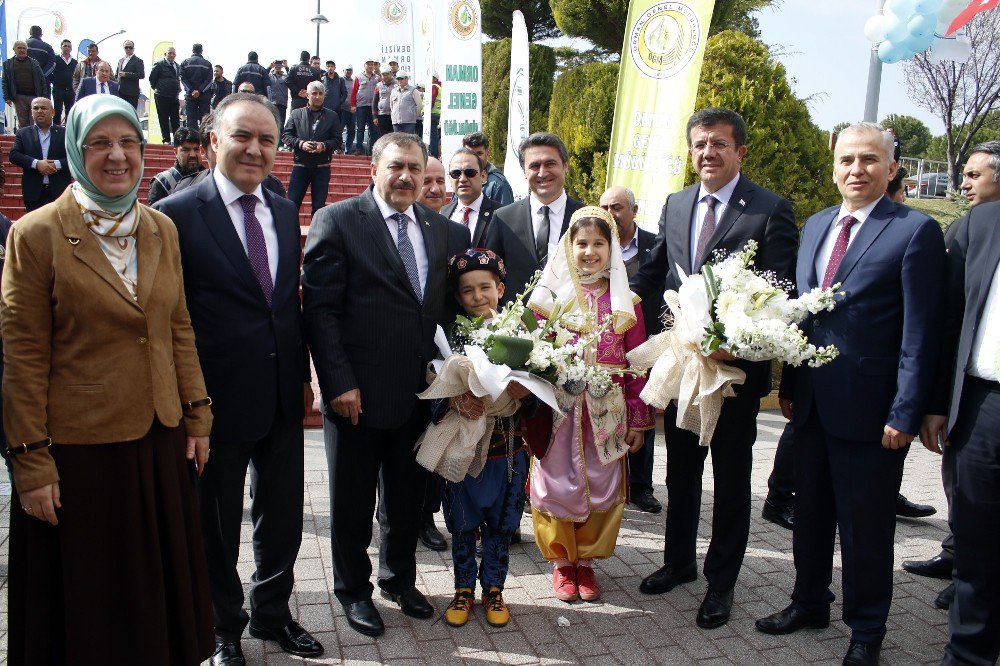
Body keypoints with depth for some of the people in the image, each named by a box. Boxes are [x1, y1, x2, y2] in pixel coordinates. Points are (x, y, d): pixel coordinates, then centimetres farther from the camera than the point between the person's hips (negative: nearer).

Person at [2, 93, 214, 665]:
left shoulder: (162, 230, 5)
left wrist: (198, 415, 7)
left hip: (161, 440, 5)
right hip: (79, 450, -4)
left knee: (161, 589, 18)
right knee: (90, 602, 13)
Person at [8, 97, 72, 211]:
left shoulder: (64, 133, 6)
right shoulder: (23, 133, 11)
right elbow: (14, 155, 0)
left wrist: (57, 164, -17)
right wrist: (36, 163, -15)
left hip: (59, 191, -1)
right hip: (33, 192, 1)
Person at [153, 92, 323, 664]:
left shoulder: (286, 213, 7)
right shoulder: (177, 214, -12)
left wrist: (303, 373, 9)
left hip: (283, 397, 5)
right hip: (219, 398, -5)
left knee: (284, 515, 18)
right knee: (217, 523, 15)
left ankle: (272, 611, 42)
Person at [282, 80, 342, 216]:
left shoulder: (332, 116, 6)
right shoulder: (296, 114, 7)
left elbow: (337, 140, 2)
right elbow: (285, 136, 5)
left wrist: (324, 145, -17)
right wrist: (300, 143, -13)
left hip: (322, 168, 0)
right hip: (300, 166, 0)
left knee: (319, 206, 4)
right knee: (292, 203, -1)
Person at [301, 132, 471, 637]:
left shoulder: (441, 229, 7)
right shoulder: (336, 220, -8)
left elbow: (444, 304, 15)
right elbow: (319, 308, -12)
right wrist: (339, 382, -16)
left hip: (418, 392, 5)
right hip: (356, 394, -4)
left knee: (407, 496, 19)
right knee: (353, 501, 13)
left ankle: (399, 578, 41)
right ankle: (353, 590, 34)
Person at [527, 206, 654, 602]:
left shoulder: (625, 302, 4)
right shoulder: (551, 296, 1)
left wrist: (638, 421, 3)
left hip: (607, 415, 1)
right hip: (558, 412, -1)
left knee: (601, 487, 7)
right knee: (559, 484, 4)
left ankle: (586, 562, 26)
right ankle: (562, 562, 24)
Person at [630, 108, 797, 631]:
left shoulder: (770, 211, -10)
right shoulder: (675, 205, 8)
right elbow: (655, 272, 13)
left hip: (736, 366, -5)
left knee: (730, 478, 10)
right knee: (680, 470, 19)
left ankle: (721, 583, 27)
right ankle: (678, 561, 39)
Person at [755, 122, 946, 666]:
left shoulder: (915, 231, -9)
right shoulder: (815, 226, 11)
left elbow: (920, 332, -11)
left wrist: (904, 413, -14)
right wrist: (789, 385, 12)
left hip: (869, 410, -6)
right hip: (812, 403, 6)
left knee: (865, 528, 9)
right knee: (809, 513, 19)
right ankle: (809, 603, 39)